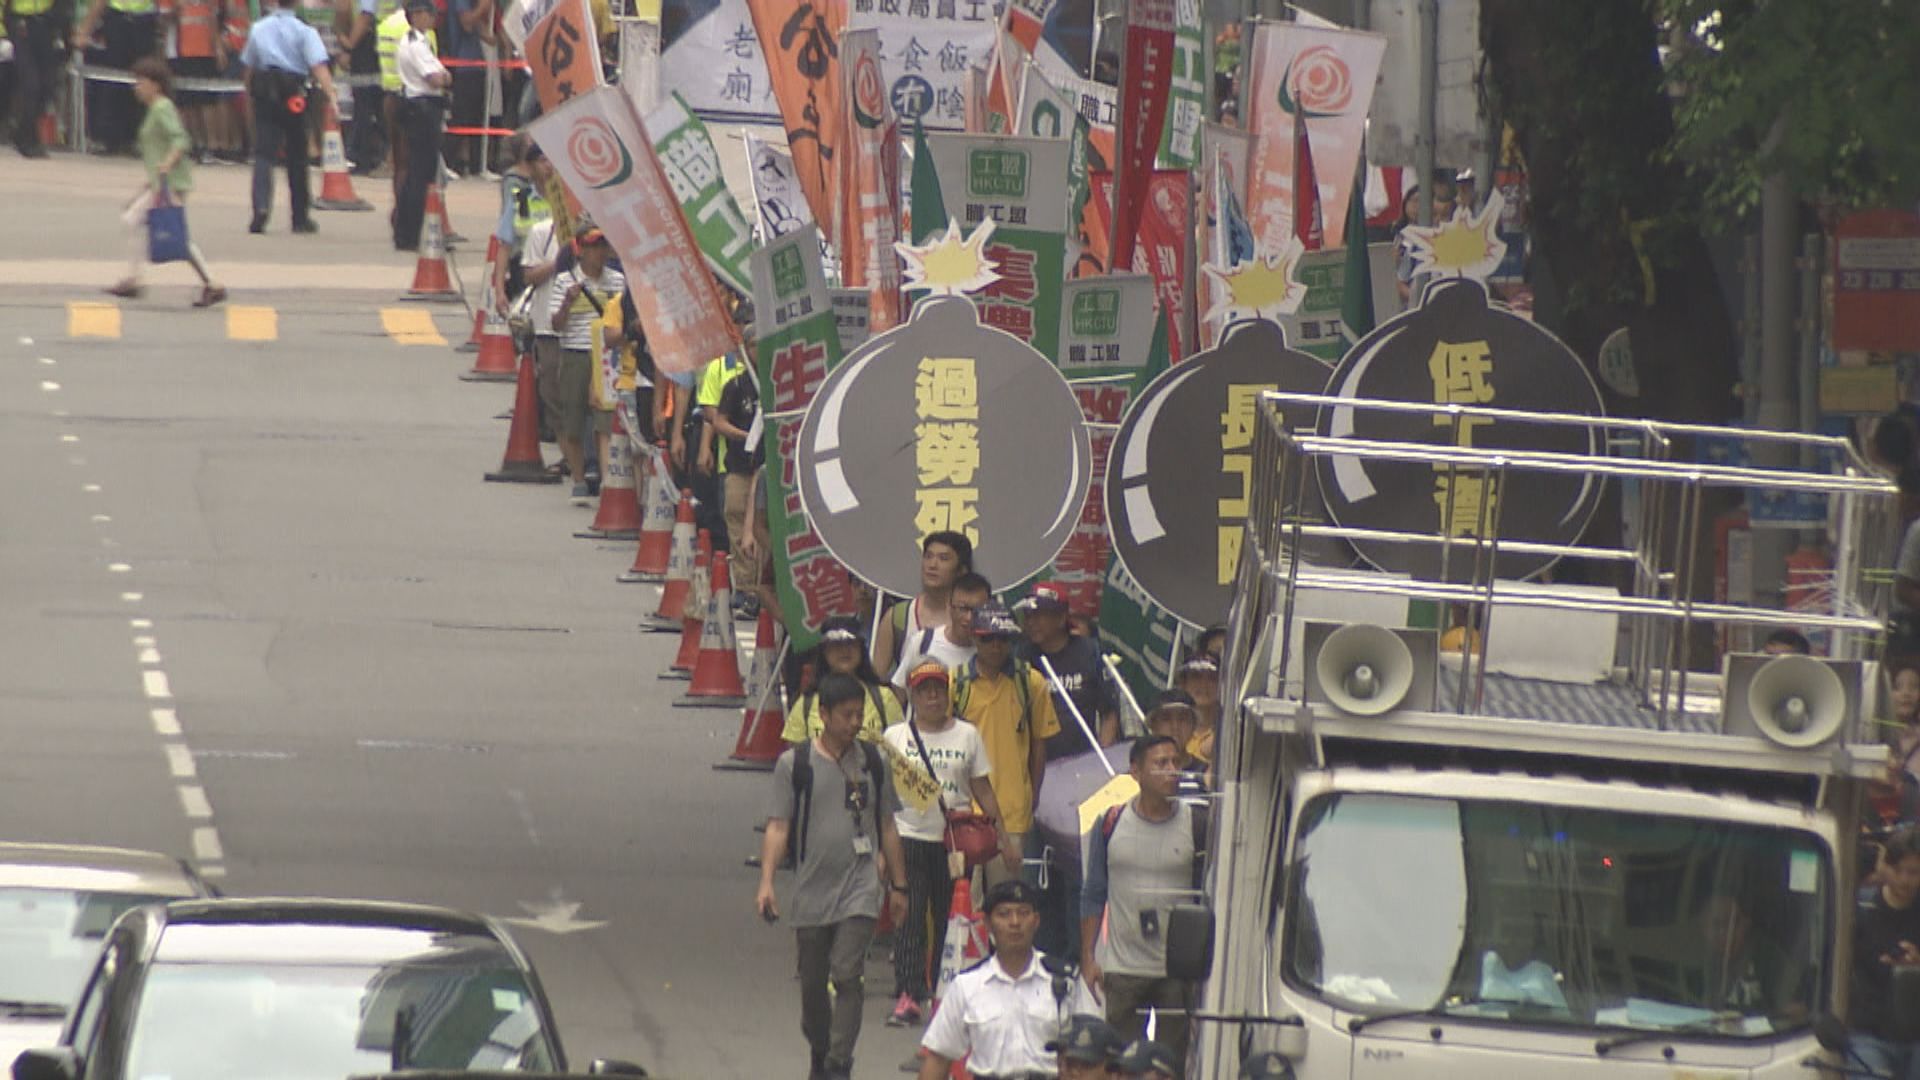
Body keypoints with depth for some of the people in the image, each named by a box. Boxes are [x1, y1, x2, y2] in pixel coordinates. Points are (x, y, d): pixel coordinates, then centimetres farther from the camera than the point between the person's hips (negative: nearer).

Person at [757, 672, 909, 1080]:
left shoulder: (872, 762, 8)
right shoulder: (794, 765, 0)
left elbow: (887, 827, 16)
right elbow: (778, 827, -3)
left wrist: (898, 885, 16)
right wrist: (766, 882, -14)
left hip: (860, 890, 0)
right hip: (811, 892, 0)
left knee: (847, 975, -15)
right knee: (813, 984, 10)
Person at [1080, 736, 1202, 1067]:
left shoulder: (1194, 825, -2)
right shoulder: (1111, 824, 1)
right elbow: (1093, 896, 8)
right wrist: (1088, 958, 3)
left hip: (1179, 969, -1)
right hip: (1123, 967, 1)